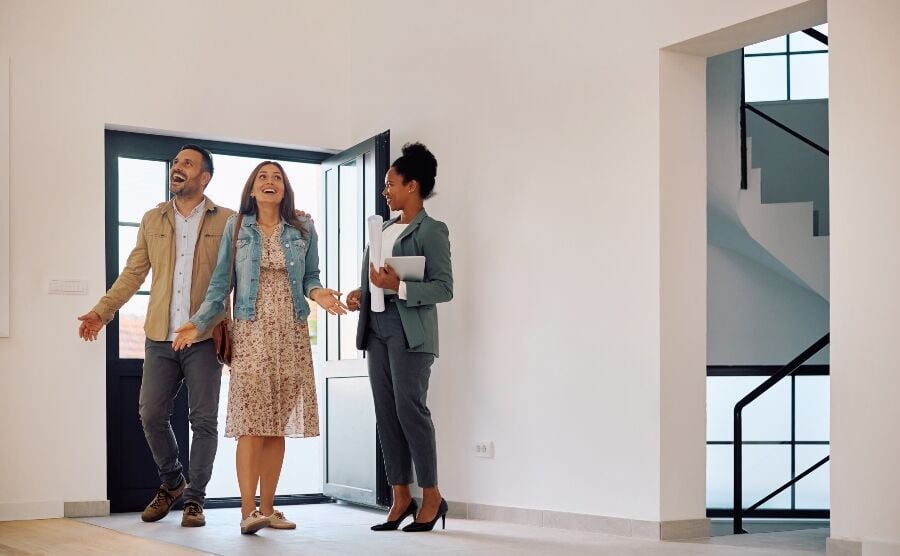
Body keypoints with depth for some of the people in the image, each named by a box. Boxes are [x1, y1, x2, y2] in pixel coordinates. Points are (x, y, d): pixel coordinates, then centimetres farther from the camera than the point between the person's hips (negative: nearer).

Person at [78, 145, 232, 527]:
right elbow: (133, 273, 12)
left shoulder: (226, 221, 3)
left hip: (204, 337, -3)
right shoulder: (153, 220, 12)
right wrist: (102, 311, 5)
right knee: (151, 415, 5)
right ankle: (171, 482, 28)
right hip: (160, 337, 3)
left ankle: (194, 499, 13)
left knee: (203, 420, 1)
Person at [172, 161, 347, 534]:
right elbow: (220, 284, 3)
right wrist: (198, 324, -5)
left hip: (291, 335, 3)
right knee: (251, 421, -11)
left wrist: (317, 293, -11)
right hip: (251, 333, -2)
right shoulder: (236, 228, 5)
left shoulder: (303, 231, 9)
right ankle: (248, 511, -13)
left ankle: (267, 508, 9)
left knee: (278, 423, 4)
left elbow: (310, 278, 11)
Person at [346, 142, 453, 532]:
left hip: (410, 331, -8)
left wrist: (398, 287, -21)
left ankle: (432, 497, 1)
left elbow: (444, 288, -12)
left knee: (410, 408, -9)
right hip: (377, 328, 8)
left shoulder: (431, 231, -5)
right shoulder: (385, 229, 19)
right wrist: (361, 294, 8)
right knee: (385, 413, 5)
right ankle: (401, 497, 11)